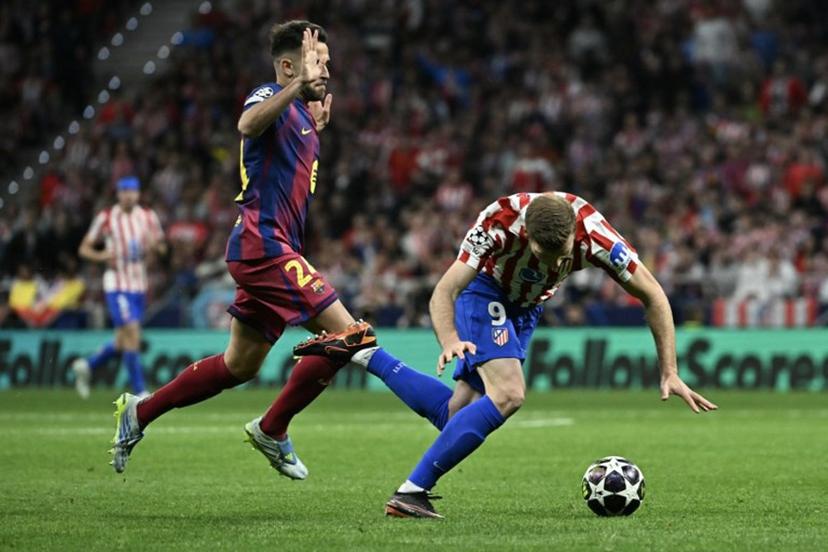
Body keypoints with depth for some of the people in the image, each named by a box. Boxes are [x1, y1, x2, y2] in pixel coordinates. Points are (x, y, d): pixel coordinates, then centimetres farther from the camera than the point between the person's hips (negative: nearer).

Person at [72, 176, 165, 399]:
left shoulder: (149, 217, 6)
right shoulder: (106, 218, -3)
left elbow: (162, 248, 12)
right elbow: (84, 248, 2)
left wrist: (154, 245, -11)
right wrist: (101, 256, -18)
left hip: (139, 286, 5)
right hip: (117, 284, -5)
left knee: (122, 343, 9)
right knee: (132, 335, -15)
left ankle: (86, 365, 33)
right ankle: (140, 392, -9)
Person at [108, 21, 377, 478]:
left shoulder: (299, 114, 18)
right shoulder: (271, 96, -10)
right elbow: (248, 124, -35)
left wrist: (316, 129, 18)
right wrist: (299, 86, -49)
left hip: (267, 250, 10)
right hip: (266, 243, -10)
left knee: (239, 366, 16)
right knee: (344, 333, -15)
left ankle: (138, 412, 26)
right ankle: (272, 430, -4)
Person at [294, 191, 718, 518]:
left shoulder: (592, 234, -32)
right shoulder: (499, 224, -38)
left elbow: (652, 296, -19)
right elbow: (443, 294, -34)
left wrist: (670, 373, -21)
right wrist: (450, 341, -55)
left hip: (527, 307, 5)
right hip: (485, 291, -5)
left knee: (458, 413, 1)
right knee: (507, 395, -26)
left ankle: (364, 354, 13)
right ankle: (411, 493, -22)